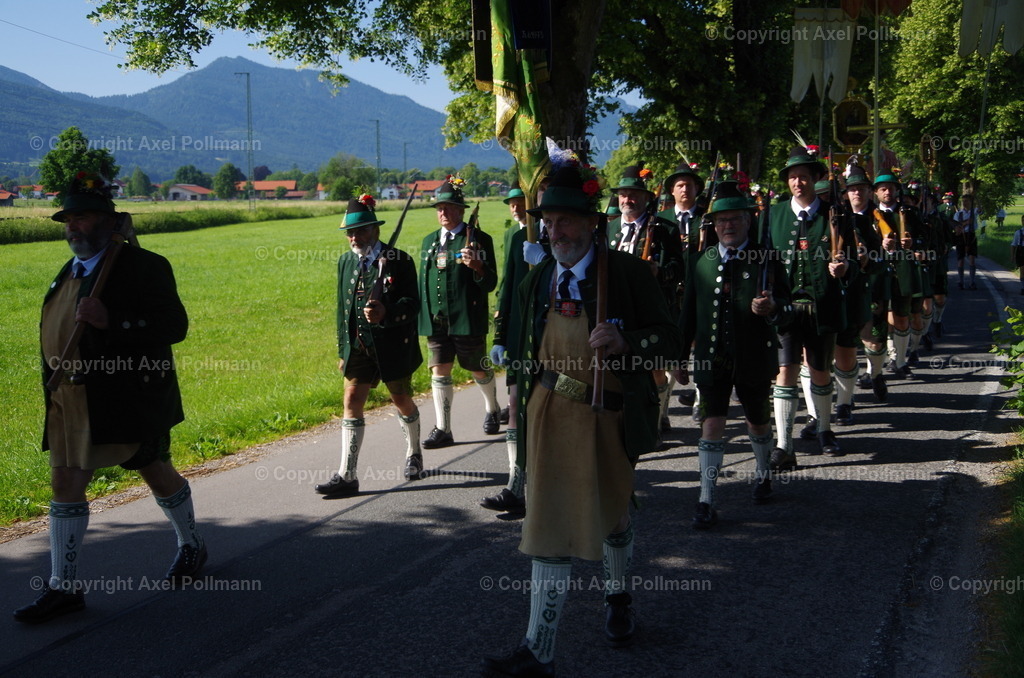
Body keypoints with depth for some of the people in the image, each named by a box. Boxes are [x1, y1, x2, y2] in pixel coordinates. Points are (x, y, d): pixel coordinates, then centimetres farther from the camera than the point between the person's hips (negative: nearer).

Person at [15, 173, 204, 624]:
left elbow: (175, 326, -19)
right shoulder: (70, 272, 13)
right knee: (65, 484, 3)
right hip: (70, 401, 7)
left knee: (156, 473, 5)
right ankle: (64, 587, 12)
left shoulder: (144, 266, -12)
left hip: (129, 399, -7)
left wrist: (110, 320, -29)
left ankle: (191, 545, 28)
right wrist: (54, 377, 14)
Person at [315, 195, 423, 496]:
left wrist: (386, 313, -29)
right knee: (352, 402, -4)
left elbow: (412, 303, -11)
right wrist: (342, 350, 12)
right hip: (358, 345, 4)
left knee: (401, 400, 12)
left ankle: (413, 454, 39)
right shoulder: (345, 262, 8)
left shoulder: (399, 260, -7)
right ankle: (346, 476, -4)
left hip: (393, 345, -4)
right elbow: (343, 308, 14)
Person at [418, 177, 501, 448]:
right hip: (436, 321, 4)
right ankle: (443, 430, 4)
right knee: (439, 371, 0)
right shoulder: (429, 241, 14)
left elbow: (490, 283, -6)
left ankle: (492, 408, 37)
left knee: (478, 369, 9)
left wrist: (478, 267, -27)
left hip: (468, 320, -4)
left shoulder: (479, 239, -3)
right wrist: (421, 317, 16)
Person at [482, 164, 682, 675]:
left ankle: (618, 598, 48)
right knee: (549, 526, -2)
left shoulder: (626, 272, -10)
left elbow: (669, 340, -12)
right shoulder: (537, 281, 4)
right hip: (551, 416, 2)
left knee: (612, 516, 19)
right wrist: (524, 406, 20)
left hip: (609, 417, -2)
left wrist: (624, 341, -30)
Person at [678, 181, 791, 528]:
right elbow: (688, 314, 9)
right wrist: (680, 357, 8)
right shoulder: (702, 263, 4)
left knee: (759, 423, 17)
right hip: (712, 359, 0)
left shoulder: (767, 261, -2)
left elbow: (787, 310, -7)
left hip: (754, 360, 0)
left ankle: (763, 474, 45)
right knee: (712, 425, -7)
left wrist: (772, 308, -31)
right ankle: (706, 502, -3)